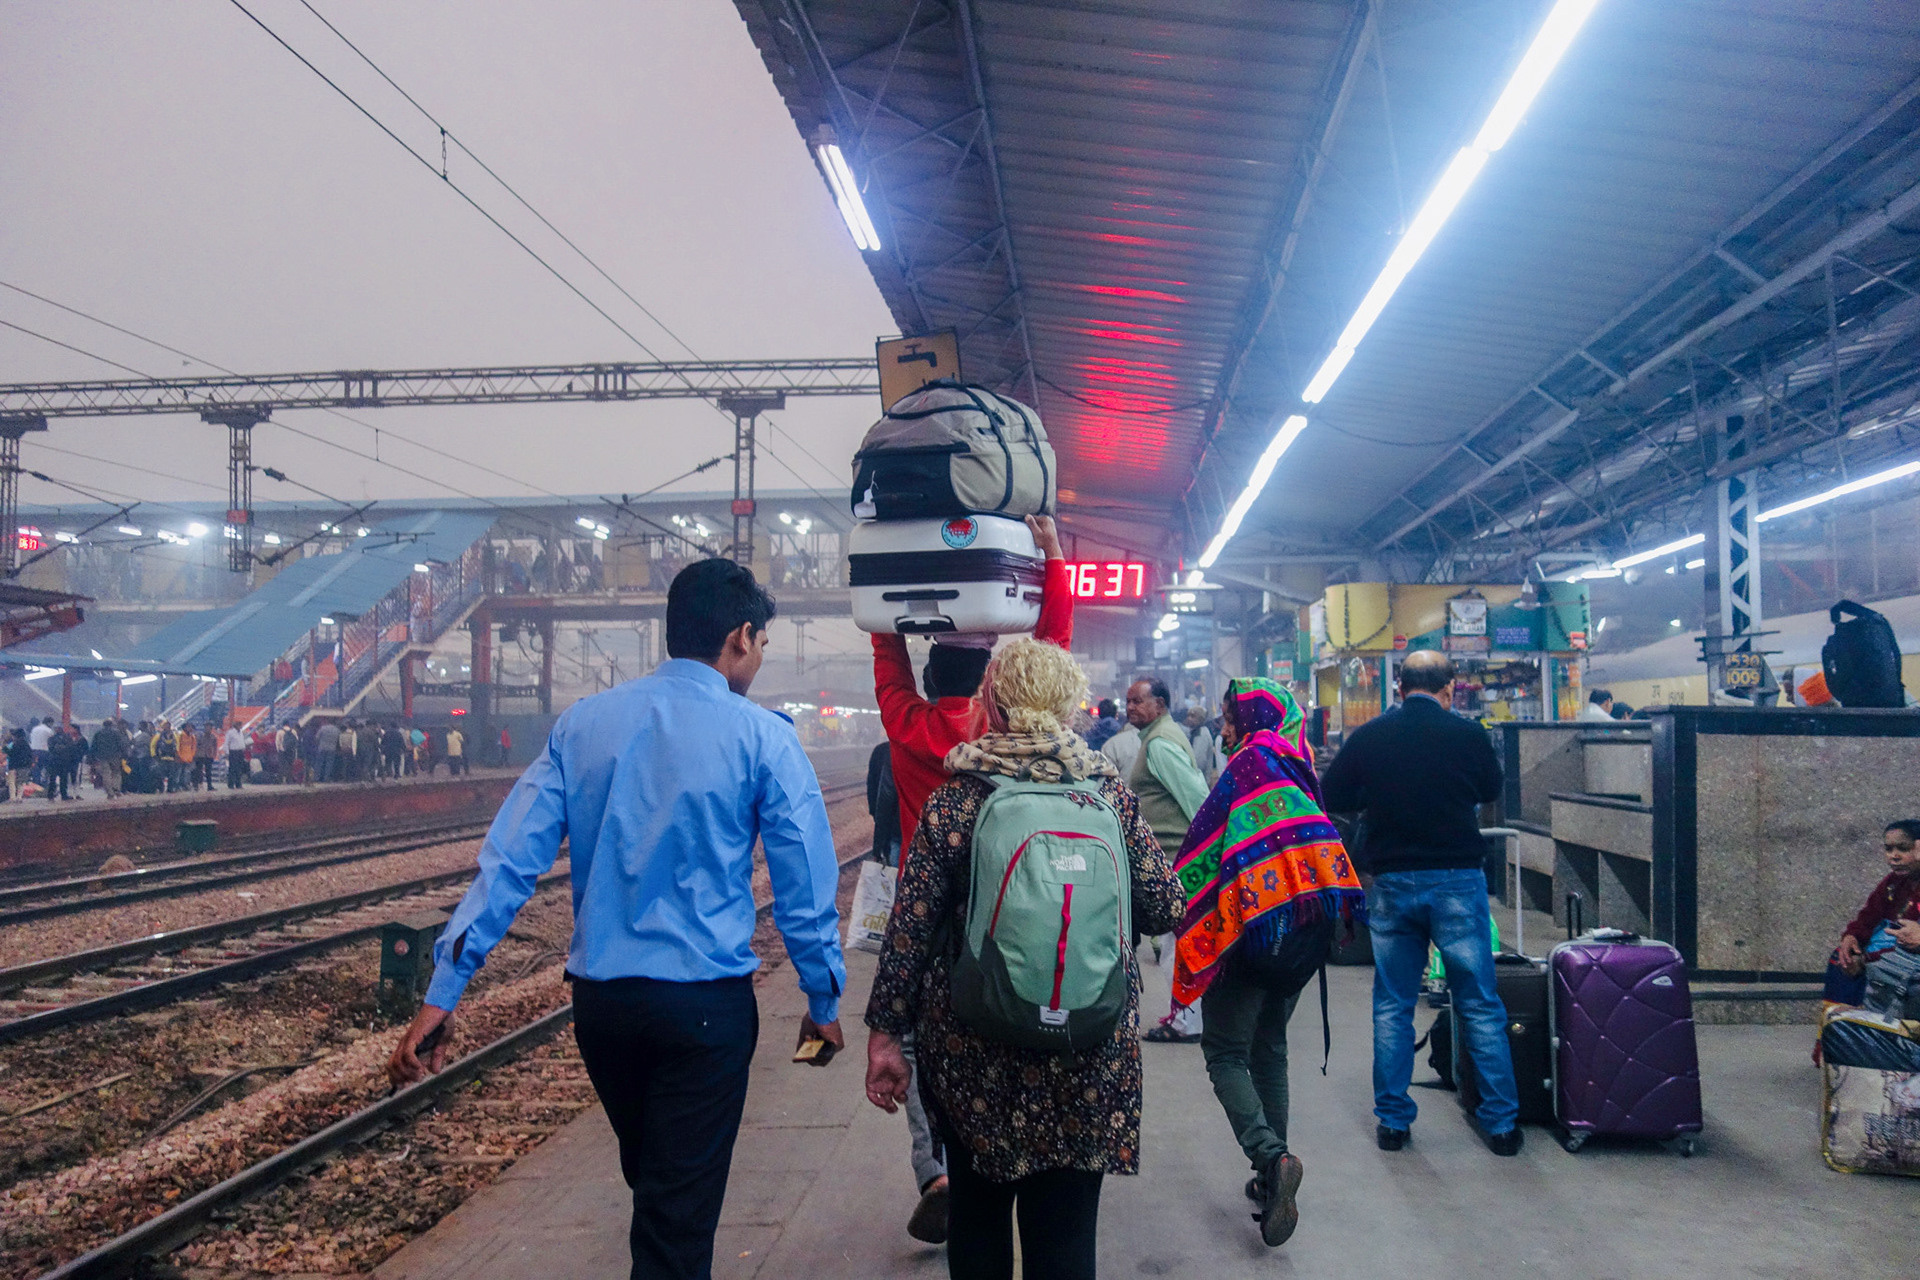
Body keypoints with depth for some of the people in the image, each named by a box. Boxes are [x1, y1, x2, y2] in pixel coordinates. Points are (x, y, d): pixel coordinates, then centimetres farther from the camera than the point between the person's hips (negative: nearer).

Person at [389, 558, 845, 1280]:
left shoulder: (582, 724, 2)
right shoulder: (761, 738, -9)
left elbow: (510, 860, -2)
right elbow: (805, 886, -6)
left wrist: (444, 988, -1)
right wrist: (824, 1000, 6)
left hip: (599, 1000, 5)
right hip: (705, 1003, -5)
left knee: (650, 1184, 26)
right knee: (680, 1209, 6)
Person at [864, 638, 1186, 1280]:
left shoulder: (954, 799, -7)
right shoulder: (1110, 792, -3)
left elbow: (910, 926, -8)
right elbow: (1165, 908, 1)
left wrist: (885, 1032, 1)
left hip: (974, 1050, 0)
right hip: (1090, 1053, 1)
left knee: (977, 1221, 20)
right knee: (1065, 1227, 11)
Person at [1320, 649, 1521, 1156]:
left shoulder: (1368, 736, -2)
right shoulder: (1466, 734, -5)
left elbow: (1330, 798, 7)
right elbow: (1490, 790, 12)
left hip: (1391, 883, 1)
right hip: (1458, 880, -1)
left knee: (1392, 1006, 11)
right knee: (1480, 1005, 8)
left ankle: (1393, 1120, 15)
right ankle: (1501, 1122, 13)